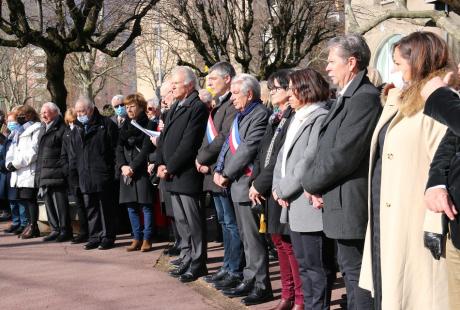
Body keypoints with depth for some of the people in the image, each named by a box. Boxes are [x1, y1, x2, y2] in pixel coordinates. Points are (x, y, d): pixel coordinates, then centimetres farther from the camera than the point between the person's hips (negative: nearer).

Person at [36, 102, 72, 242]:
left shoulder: (62, 129, -8)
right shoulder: (42, 130, 19)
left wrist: (65, 170, -18)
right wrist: (38, 174, 20)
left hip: (57, 173, -8)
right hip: (44, 175, 9)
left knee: (60, 203, -5)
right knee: (49, 203, 10)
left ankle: (65, 230, 2)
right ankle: (55, 230, 18)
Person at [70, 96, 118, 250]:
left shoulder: (106, 125, -2)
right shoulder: (76, 130, 16)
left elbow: (115, 148, -3)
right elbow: (74, 155, 20)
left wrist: (114, 169, -8)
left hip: (102, 174, -5)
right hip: (85, 176, 5)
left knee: (105, 207, 1)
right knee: (90, 208, 8)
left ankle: (107, 237, 9)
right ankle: (94, 237, 15)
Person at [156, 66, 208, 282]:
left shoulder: (197, 108, -12)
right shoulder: (174, 108, 16)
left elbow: (188, 144, -18)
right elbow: (163, 138, 16)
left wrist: (169, 167, -15)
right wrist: (160, 164, 2)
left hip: (186, 174, -9)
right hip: (171, 175, 9)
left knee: (191, 221, -2)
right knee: (181, 221, 15)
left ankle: (197, 263, 7)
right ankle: (186, 259, 25)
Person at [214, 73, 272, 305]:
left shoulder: (260, 114, -13)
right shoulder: (240, 115, 18)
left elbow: (248, 149, -19)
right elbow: (228, 144, 16)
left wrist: (227, 175, -12)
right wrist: (218, 170, 2)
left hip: (248, 183, -9)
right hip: (237, 184, 9)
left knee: (253, 238, -4)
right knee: (246, 237, 14)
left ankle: (261, 286, 4)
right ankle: (250, 281, 23)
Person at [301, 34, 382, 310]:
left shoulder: (364, 98, -19)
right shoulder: (348, 97, 14)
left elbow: (343, 155, -23)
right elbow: (327, 148, 16)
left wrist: (310, 183, -9)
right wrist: (314, 181, -1)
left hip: (351, 204, -10)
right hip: (341, 203, 10)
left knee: (356, 273, -3)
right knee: (349, 268, 18)